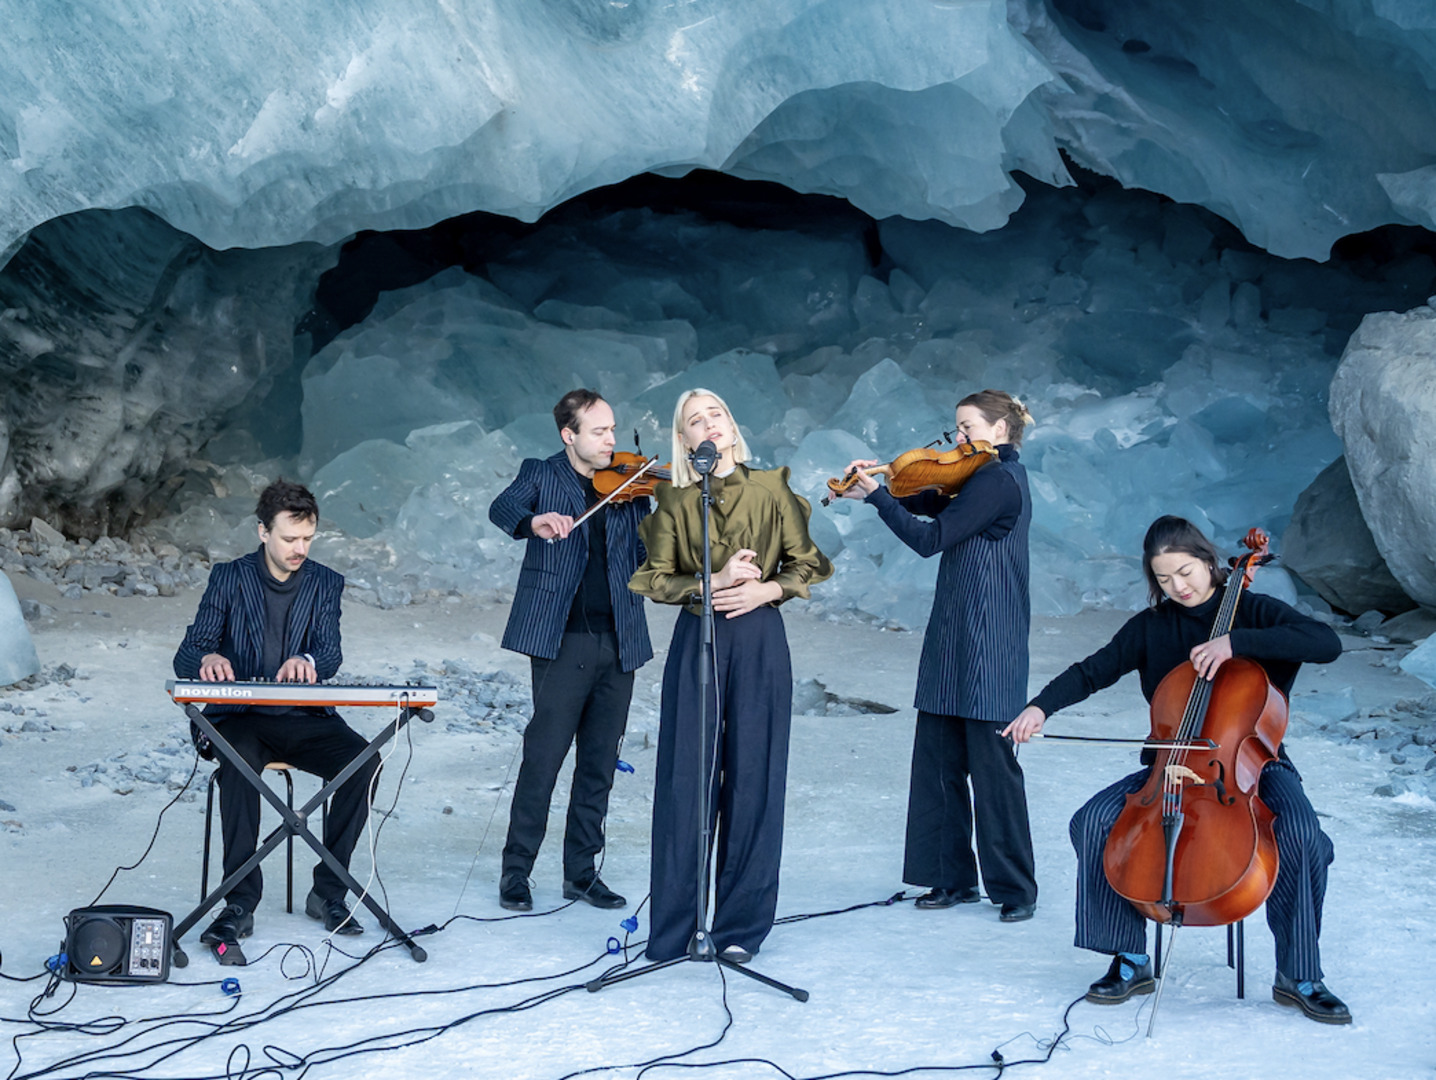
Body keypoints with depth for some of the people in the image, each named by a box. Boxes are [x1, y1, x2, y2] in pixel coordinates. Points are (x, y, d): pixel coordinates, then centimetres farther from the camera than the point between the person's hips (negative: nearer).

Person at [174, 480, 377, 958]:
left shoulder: (326, 584, 9)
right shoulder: (229, 577, 4)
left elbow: (331, 654, -5)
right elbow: (186, 656, -3)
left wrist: (308, 660, -31)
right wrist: (207, 658, -29)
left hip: (303, 718, 2)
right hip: (240, 715, -2)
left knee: (363, 760, -26)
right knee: (239, 759, -36)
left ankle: (328, 891, -15)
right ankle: (240, 902, -32)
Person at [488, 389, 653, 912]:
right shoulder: (541, 475, 4)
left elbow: (650, 558, 9)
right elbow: (503, 508, -15)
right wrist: (534, 521, -36)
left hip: (618, 642, 4)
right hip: (562, 639, -4)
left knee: (599, 764, 8)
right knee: (543, 757, -6)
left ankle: (582, 873, 18)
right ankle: (516, 871, 6)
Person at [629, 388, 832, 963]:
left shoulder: (770, 488, 6)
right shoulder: (674, 501, 7)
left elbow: (806, 564, 7)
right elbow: (655, 578, 4)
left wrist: (766, 590, -9)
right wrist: (711, 582, -11)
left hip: (759, 641, 0)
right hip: (695, 641, 0)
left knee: (753, 778, -1)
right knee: (686, 779, -2)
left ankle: (740, 928, 9)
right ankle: (674, 927, 6)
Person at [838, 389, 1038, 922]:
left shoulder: (998, 482, -14)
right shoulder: (988, 478, 17)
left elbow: (930, 537, -19)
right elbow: (927, 504, 14)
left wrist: (875, 495, -14)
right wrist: (872, 489, 0)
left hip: (986, 649, -10)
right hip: (953, 643, 10)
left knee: (991, 765, -3)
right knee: (938, 760, 10)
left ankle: (1016, 887, 6)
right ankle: (955, 877, 18)